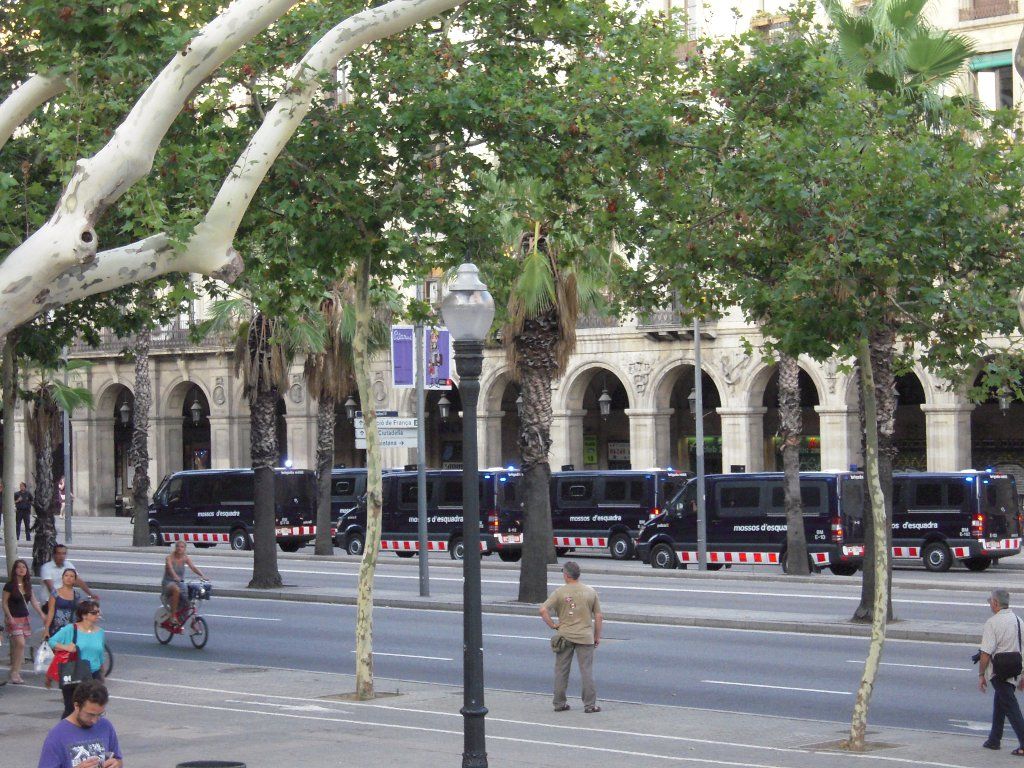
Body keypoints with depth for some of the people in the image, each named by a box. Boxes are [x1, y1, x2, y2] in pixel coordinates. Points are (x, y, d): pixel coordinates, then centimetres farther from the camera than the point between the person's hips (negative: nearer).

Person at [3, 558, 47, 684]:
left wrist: (42, 615, 6)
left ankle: (14, 673, 8)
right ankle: (15, 673, -10)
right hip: (14, 619, -6)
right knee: (20, 644, -17)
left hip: (25, 618, 6)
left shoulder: (27, 585, 9)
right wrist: (9, 617, -17)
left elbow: (34, 601, 13)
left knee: (16, 647, 5)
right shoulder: (10, 586, -8)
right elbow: (4, 603, -6)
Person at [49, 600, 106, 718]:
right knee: (71, 709, 4)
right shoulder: (70, 629, -7)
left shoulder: (99, 632, 7)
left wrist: (102, 674, 23)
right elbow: (51, 642, -8)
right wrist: (65, 647, -23)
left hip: (94, 675, 3)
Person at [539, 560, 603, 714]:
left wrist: (553, 626, -3)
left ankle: (559, 703, 14)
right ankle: (590, 704, 2)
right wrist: (597, 636, 12)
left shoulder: (559, 592, -5)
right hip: (585, 636, 0)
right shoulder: (590, 592, 1)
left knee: (561, 671, 9)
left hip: (565, 636, 0)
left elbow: (543, 610, -13)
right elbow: (598, 616, 3)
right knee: (587, 671, 4)